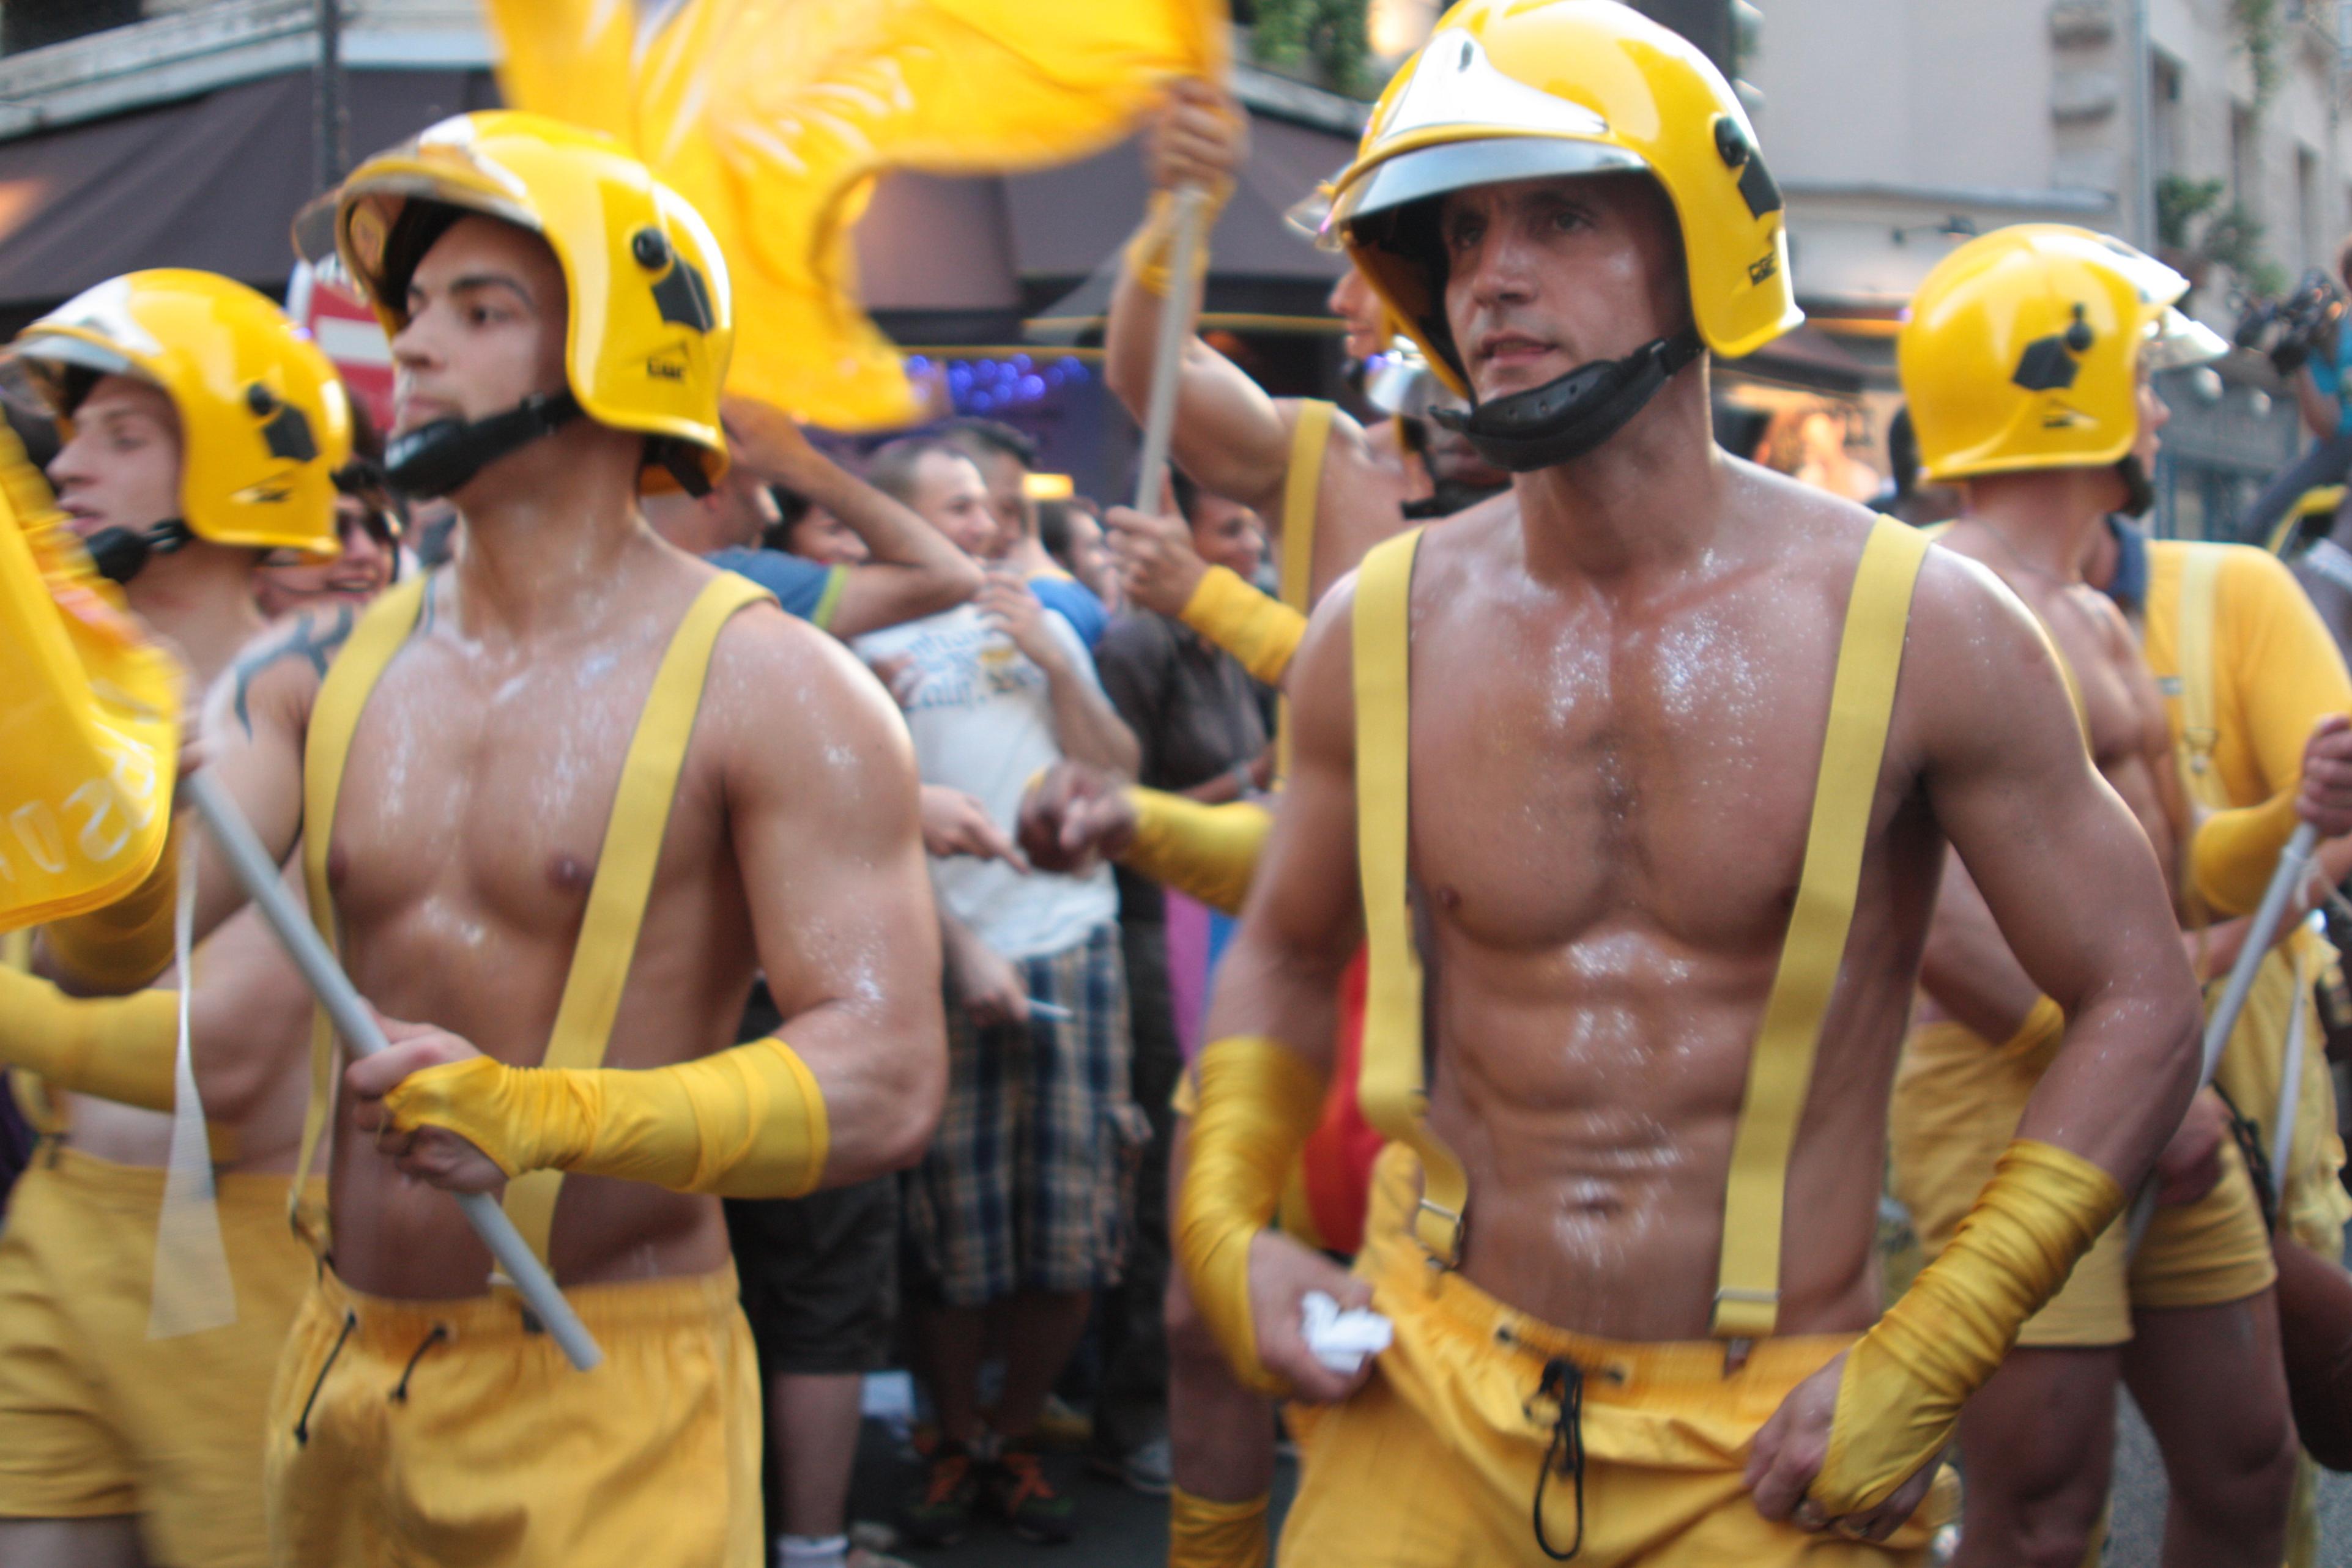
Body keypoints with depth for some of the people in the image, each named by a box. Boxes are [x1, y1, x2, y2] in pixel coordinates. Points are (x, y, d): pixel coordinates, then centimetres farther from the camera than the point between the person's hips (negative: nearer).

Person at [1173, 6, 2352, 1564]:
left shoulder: (1919, 631, -11)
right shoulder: (1378, 633, -3)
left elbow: (2139, 1003, -4)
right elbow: (1286, 953, 13)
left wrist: (1923, 1366, -11)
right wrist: (1226, 1225, -2)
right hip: (1431, 1403, 2)